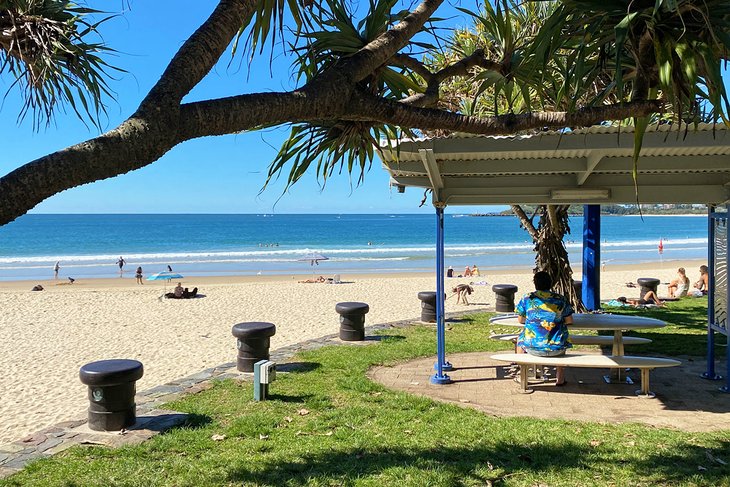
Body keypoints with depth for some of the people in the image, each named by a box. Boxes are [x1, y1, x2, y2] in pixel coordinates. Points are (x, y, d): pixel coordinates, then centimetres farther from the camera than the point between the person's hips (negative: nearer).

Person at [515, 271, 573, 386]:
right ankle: (560, 376, 40)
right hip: (556, 348, 1)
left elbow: (520, 320, 7)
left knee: (520, 338, 33)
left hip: (532, 347, -1)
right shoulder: (561, 299, -2)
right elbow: (569, 321, 8)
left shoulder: (527, 299, -4)